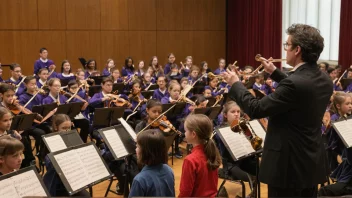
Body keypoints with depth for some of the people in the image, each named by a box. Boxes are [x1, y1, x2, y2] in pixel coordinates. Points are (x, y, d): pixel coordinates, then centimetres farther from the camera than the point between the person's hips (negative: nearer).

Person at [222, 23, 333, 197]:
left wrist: (235, 84, -7)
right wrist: (275, 73, 24)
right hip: (312, 163, 9)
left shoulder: (294, 83, -26)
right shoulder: (325, 81, 2)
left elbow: (255, 109, -21)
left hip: (289, 164, -9)